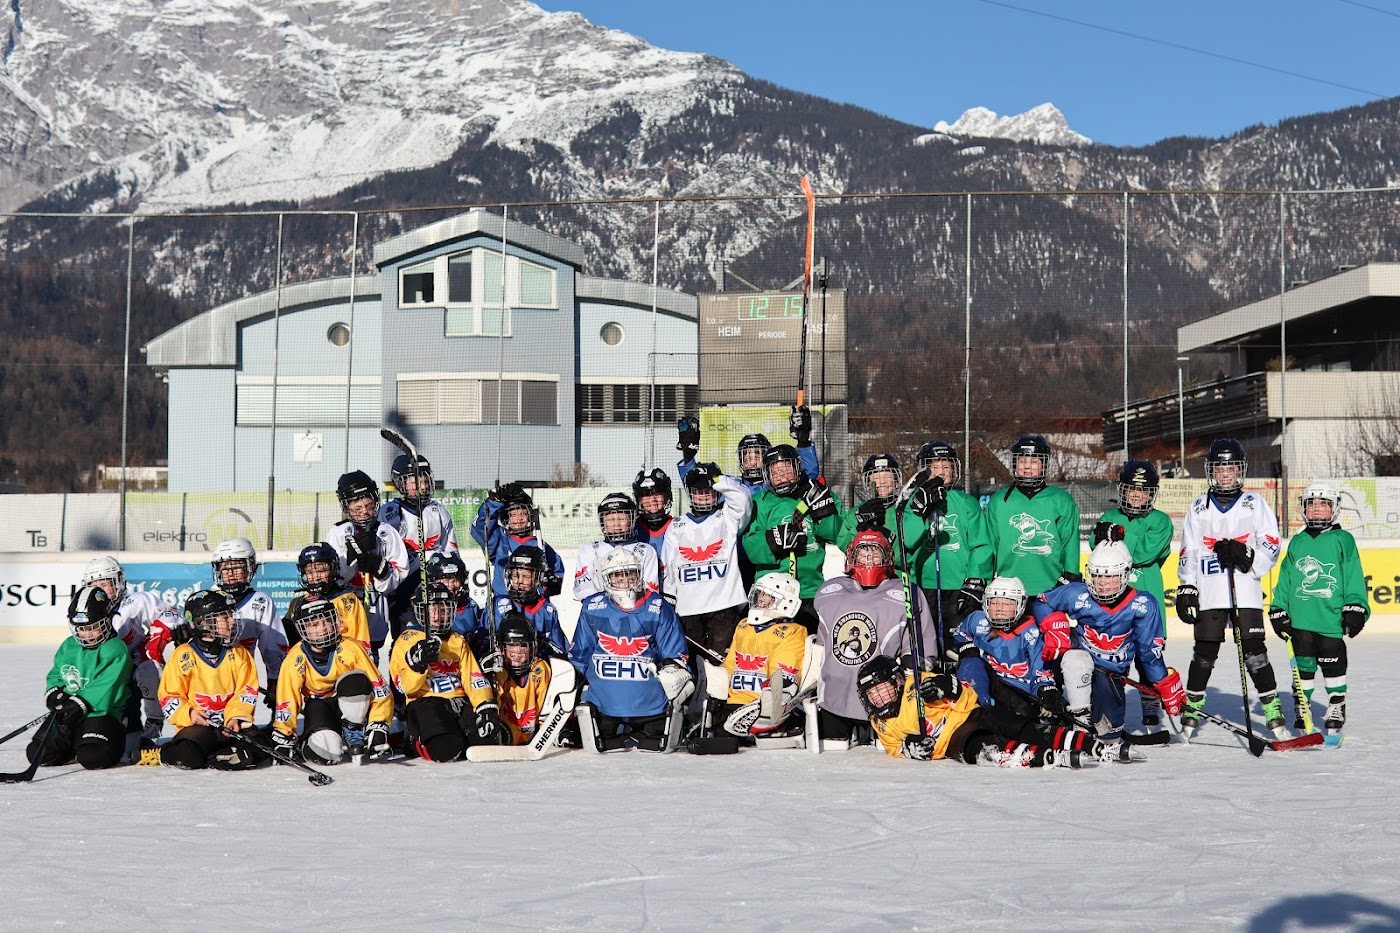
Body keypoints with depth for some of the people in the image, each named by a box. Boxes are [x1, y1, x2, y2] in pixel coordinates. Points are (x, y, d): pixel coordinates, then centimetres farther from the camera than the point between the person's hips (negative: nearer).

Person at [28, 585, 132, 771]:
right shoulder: (68, 647, 12)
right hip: (66, 714, 6)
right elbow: (55, 676, 18)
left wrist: (79, 704, -28)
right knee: (37, 753, -8)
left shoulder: (115, 650, -11)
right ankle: (73, 748, 16)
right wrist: (54, 694, -5)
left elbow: (104, 688, -20)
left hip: (101, 713, -6)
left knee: (93, 757, -29)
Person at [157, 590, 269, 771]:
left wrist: (236, 715, -13)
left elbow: (247, 690, 3)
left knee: (260, 748, -27)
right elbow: (168, 696, 2)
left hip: (232, 724, 2)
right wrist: (188, 713, -15)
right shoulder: (183, 656, 0)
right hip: (197, 725, -2)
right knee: (184, 756, -33)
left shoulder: (239, 653, 8)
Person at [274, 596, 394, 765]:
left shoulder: (350, 648, -19)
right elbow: (286, 702, -9)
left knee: (355, 681, -35)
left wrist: (378, 728, -26)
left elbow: (379, 689, -20)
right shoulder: (296, 659, -16)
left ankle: (355, 734, -13)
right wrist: (283, 739, -10)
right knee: (324, 749, -33)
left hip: (352, 704, 0)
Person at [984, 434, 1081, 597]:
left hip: (1051, 590, -1)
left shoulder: (1062, 501, 6)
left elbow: (1070, 545, 5)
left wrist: (1070, 581, -2)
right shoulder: (998, 501, 10)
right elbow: (989, 547, 13)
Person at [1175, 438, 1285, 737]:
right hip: (1209, 594, 2)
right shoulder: (1199, 508, 11)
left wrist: (1243, 554, -15)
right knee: (1204, 654, 3)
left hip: (1246, 592, -1)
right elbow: (1188, 553, 13)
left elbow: (1270, 545, 1)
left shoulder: (1254, 504, 6)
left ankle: (1273, 711, 1)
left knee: (1254, 652, -6)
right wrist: (1186, 589, 6)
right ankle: (1192, 709, 16)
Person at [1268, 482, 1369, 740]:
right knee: (1303, 666, 7)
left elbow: (1354, 577, -1)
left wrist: (1355, 608, -8)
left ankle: (1336, 708, 18)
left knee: (1333, 665, 3)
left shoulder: (1343, 540, 1)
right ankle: (1301, 709, 17)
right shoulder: (1297, 543, 11)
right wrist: (1279, 610, 10)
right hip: (1300, 619, 3)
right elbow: (1285, 578, 14)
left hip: (1332, 619, -3)